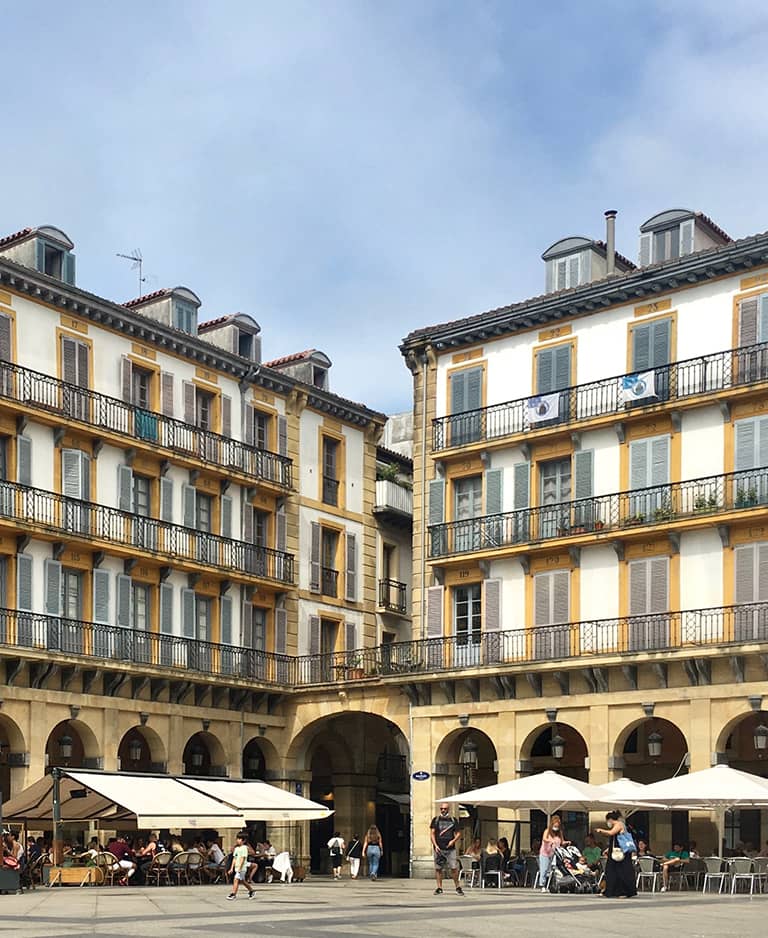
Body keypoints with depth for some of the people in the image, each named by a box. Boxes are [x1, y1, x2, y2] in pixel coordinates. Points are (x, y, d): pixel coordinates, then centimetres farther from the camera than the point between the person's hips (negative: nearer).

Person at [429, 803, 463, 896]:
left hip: (450, 848, 0)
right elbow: (432, 833, 4)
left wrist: (454, 841, -7)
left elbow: (458, 834, 12)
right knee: (438, 868, 0)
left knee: (454, 868, -6)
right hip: (439, 848, 0)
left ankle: (458, 888, 2)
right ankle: (439, 888, 7)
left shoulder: (453, 820, 12)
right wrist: (435, 845, -8)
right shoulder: (436, 820, 9)